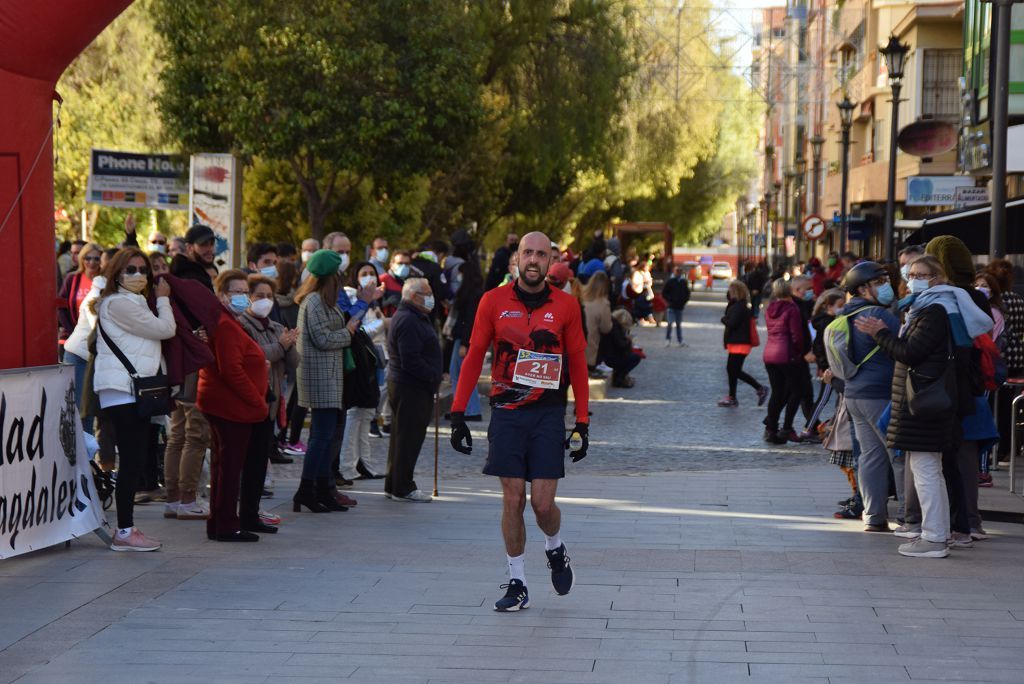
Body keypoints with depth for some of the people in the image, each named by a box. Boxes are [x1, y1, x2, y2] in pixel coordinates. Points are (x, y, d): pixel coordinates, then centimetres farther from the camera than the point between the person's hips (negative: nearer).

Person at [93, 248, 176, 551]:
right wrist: (163, 300, 6)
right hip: (122, 389, -10)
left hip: (136, 389, 10)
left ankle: (126, 528, 13)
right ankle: (124, 532, -11)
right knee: (131, 460, -12)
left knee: (135, 460, 9)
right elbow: (165, 329, -10)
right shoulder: (117, 303, -9)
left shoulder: (134, 303, 25)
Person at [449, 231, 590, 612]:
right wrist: (458, 413, 2)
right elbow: (474, 357, 6)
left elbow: (578, 364, 7)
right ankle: (517, 584, 10)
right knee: (512, 501, 0)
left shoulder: (565, 306, 3)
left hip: (548, 414, 0)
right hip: (506, 413, 0)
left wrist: (582, 422, 2)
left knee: (543, 502, -4)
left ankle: (554, 549, 28)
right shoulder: (493, 302, 3)